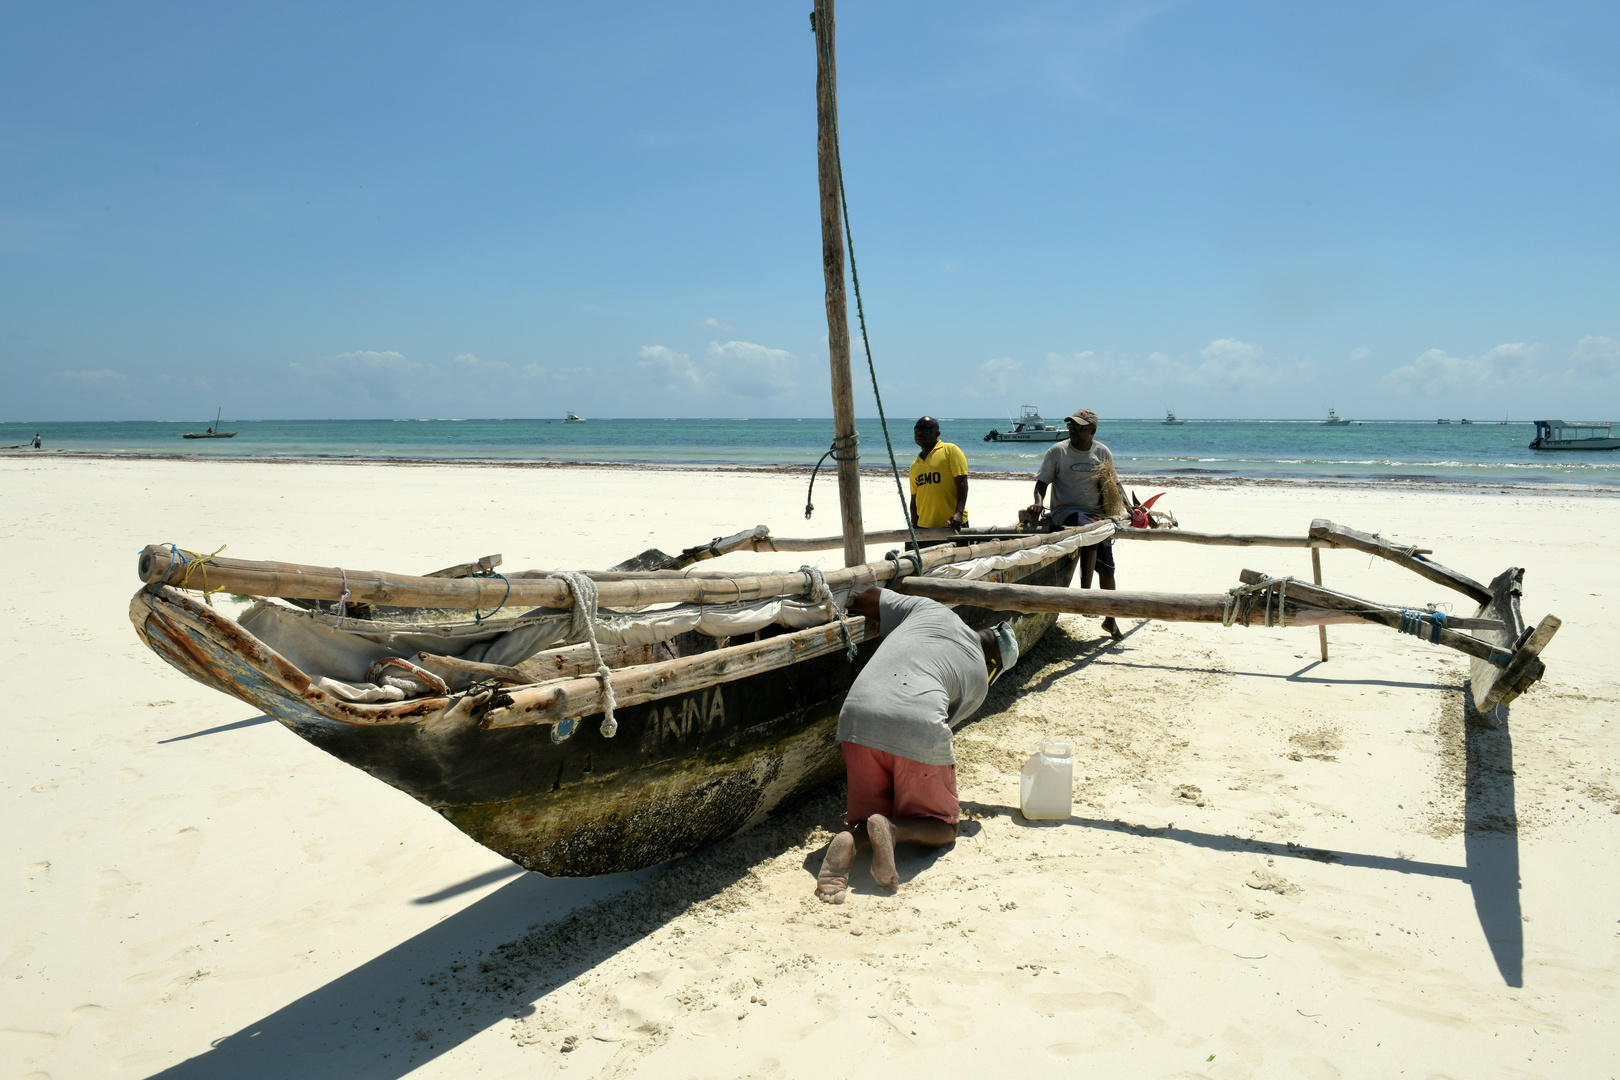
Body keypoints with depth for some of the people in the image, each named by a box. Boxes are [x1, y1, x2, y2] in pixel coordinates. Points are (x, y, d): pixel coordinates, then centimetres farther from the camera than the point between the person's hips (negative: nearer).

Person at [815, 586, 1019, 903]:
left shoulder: (930, 609, 22)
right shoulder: (979, 682, 20)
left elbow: (864, 599, 23)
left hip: (857, 717, 3)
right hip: (918, 728, -3)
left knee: (871, 819, 20)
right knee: (942, 829, 18)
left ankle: (850, 841, -16)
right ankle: (894, 831, -15)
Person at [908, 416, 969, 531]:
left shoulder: (950, 450, -1)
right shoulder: (915, 465, 18)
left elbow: (962, 483, -9)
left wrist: (959, 513, -21)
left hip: (951, 525, -6)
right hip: (923, 527, 6)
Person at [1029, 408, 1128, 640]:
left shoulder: (1103, 453, 6)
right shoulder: (1058, 451, -2)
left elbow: (1113, 485, 14)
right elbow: (1042, 481, -1)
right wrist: (1038, 501, -20)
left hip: (1096, 512, 4)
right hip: (1066, 510, -4)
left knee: (1107, 566, 1)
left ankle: (1110, 620, 17)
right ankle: (1085, 593, -30)